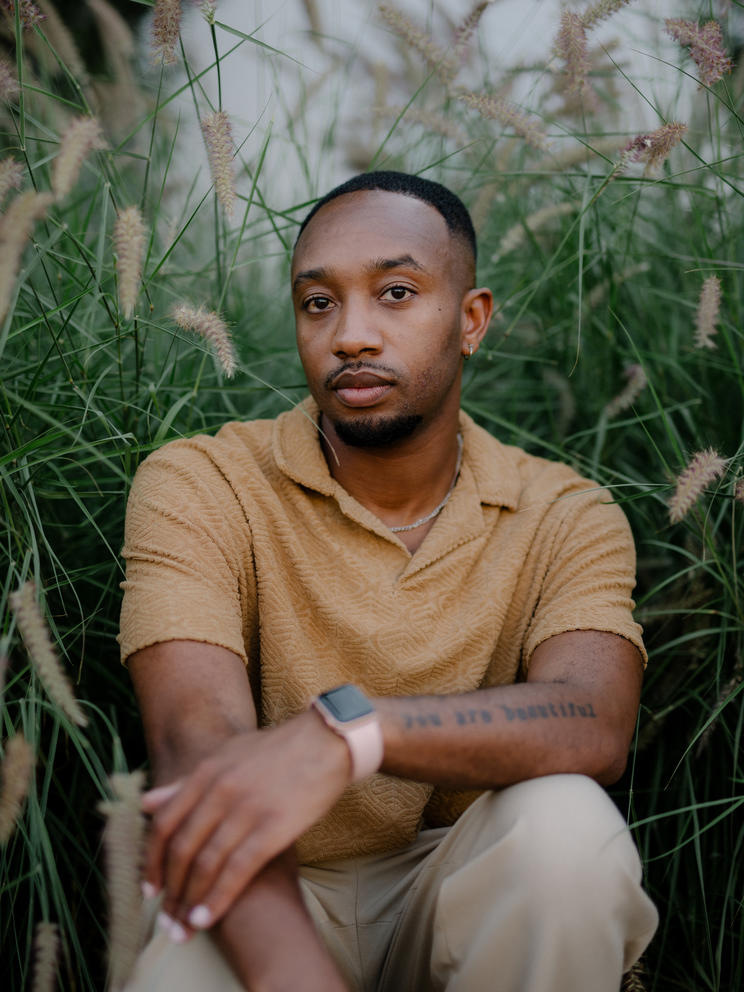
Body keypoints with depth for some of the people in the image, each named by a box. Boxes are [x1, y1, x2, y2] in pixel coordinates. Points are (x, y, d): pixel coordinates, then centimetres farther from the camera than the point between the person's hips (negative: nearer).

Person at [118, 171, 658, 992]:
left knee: (565, 825, -30)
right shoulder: (196, 489, -7)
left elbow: (594, 725, -22)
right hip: (265, 901, -2)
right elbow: (195, 739, -21)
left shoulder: (565, 518, -3)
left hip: (461, 895, 2)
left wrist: (346, 732, -39)